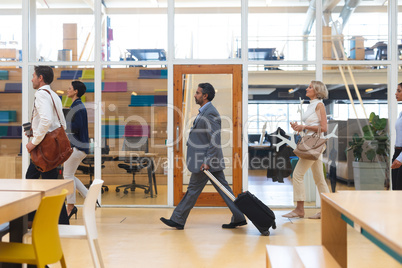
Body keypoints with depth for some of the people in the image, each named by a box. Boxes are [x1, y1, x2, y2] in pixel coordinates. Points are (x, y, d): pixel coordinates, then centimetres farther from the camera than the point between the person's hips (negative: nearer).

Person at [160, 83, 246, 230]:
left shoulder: (210, 113, -17)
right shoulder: (205, 112, 16)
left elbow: (215, 140, -22)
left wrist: (207, 162, -22)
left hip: (207, 161, -10)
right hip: (211, 161, 10)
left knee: (193, 190, 0)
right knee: (223, 189, 10)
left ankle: (178, 220, 11)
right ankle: (238, 218, 13)